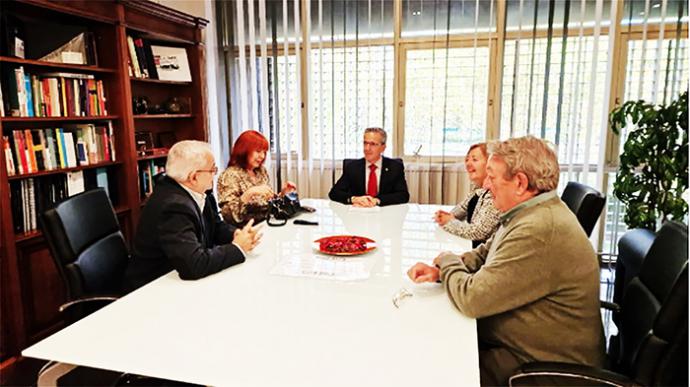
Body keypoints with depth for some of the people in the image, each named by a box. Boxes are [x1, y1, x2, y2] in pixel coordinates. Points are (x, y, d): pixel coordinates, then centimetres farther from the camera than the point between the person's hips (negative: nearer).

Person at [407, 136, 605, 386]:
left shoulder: (541, 231, -31)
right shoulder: (531, 214, 4)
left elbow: (471, 299, -29)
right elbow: (483, 254, 13)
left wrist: (447, 261, -9)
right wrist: (440, 270, -5)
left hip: (539, 367, -8)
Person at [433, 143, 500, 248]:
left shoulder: (495, 194, -24)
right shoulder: (476, 186, 3)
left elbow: (478, 232, -27)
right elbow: (464, 207, 19)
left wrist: (449, 222, -14)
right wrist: (449, 215, -1)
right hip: (472, 244, 8)